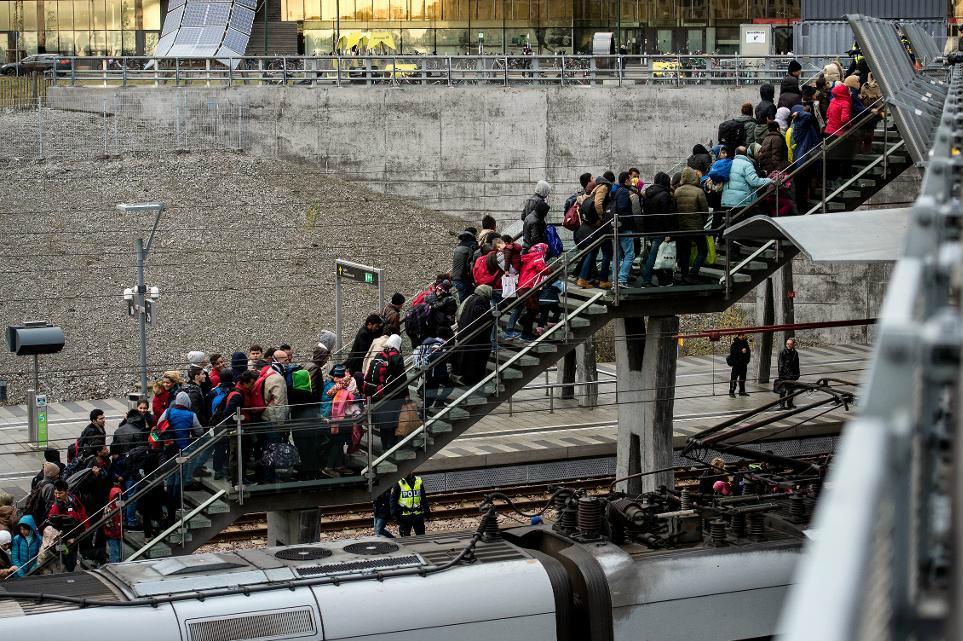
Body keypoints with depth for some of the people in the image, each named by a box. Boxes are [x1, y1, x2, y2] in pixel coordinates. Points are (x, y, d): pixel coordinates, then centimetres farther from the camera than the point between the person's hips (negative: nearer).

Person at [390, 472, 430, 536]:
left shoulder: (419, 482, 7)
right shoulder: (399, 483, -7)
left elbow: (424, 498, 16)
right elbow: (393, 500, -4)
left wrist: (426, 511, 11)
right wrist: (394, 514, -10)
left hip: (418, 515, 4)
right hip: (404, 516, -4)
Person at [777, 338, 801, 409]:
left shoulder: (795, 353, 8)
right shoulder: (782, 353, -7)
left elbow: (797, 365, 15)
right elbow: (780, 365, -8)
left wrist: (797, 374, 14)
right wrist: (780, 374, -14)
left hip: (792, 375, 5)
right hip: (784, 375, -5)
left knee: (791, 390, 12)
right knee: (783, 390, -3)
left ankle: (789, 403, 22)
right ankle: (782, 404, 1)